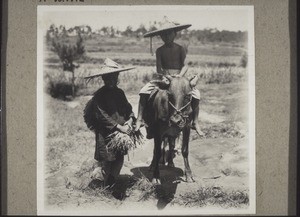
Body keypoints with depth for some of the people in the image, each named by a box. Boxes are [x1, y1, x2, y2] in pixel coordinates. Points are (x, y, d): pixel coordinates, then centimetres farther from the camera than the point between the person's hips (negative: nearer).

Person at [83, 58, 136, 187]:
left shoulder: (120, 93, 9)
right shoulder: (99, 95, -10)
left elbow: (128, 108, 11)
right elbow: (102, 116, -16)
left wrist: (130, 120, -10)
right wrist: (119, 127, -20)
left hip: (122, 132, 6)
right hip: (105, 133, -5)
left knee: (120, 158, 8)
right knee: (107, 159, 3)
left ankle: (112, 180, 30)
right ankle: (107, 186, 21)